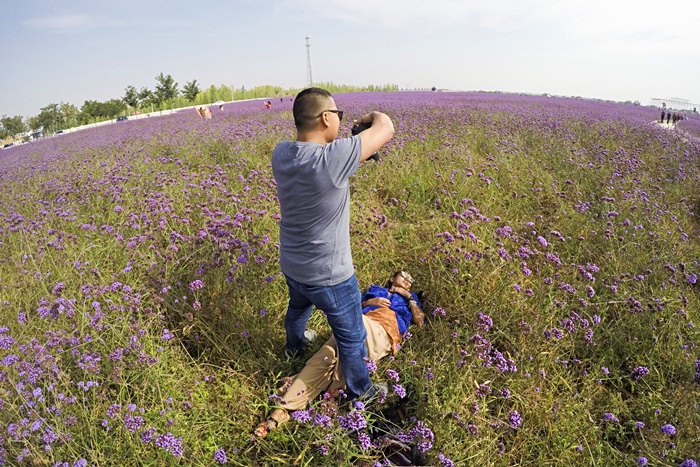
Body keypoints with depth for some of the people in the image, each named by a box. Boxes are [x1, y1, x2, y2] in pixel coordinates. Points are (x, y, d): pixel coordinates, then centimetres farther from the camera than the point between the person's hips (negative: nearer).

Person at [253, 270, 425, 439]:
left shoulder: (408, 298, 33)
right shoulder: (375, 290, 36)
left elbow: (420, 321, 15)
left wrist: (409, 296, 14)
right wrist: (369, 302, 10)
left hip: (382, 334, -3)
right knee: (323, 358, -23)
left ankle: (339, 386, -30)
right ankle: (281, 409, -31)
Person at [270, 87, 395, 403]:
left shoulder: (280, 153, -11)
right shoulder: (332, 158, -33)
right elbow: (387, 128, -21)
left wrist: (355, 146, 3)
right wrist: (373, 116, 2)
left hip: (291, 267, 8)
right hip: (330, 277, -7)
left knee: (297, 308, 37)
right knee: (351, 338, 17)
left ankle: (294, 348, 67)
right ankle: (360, 393, 40)